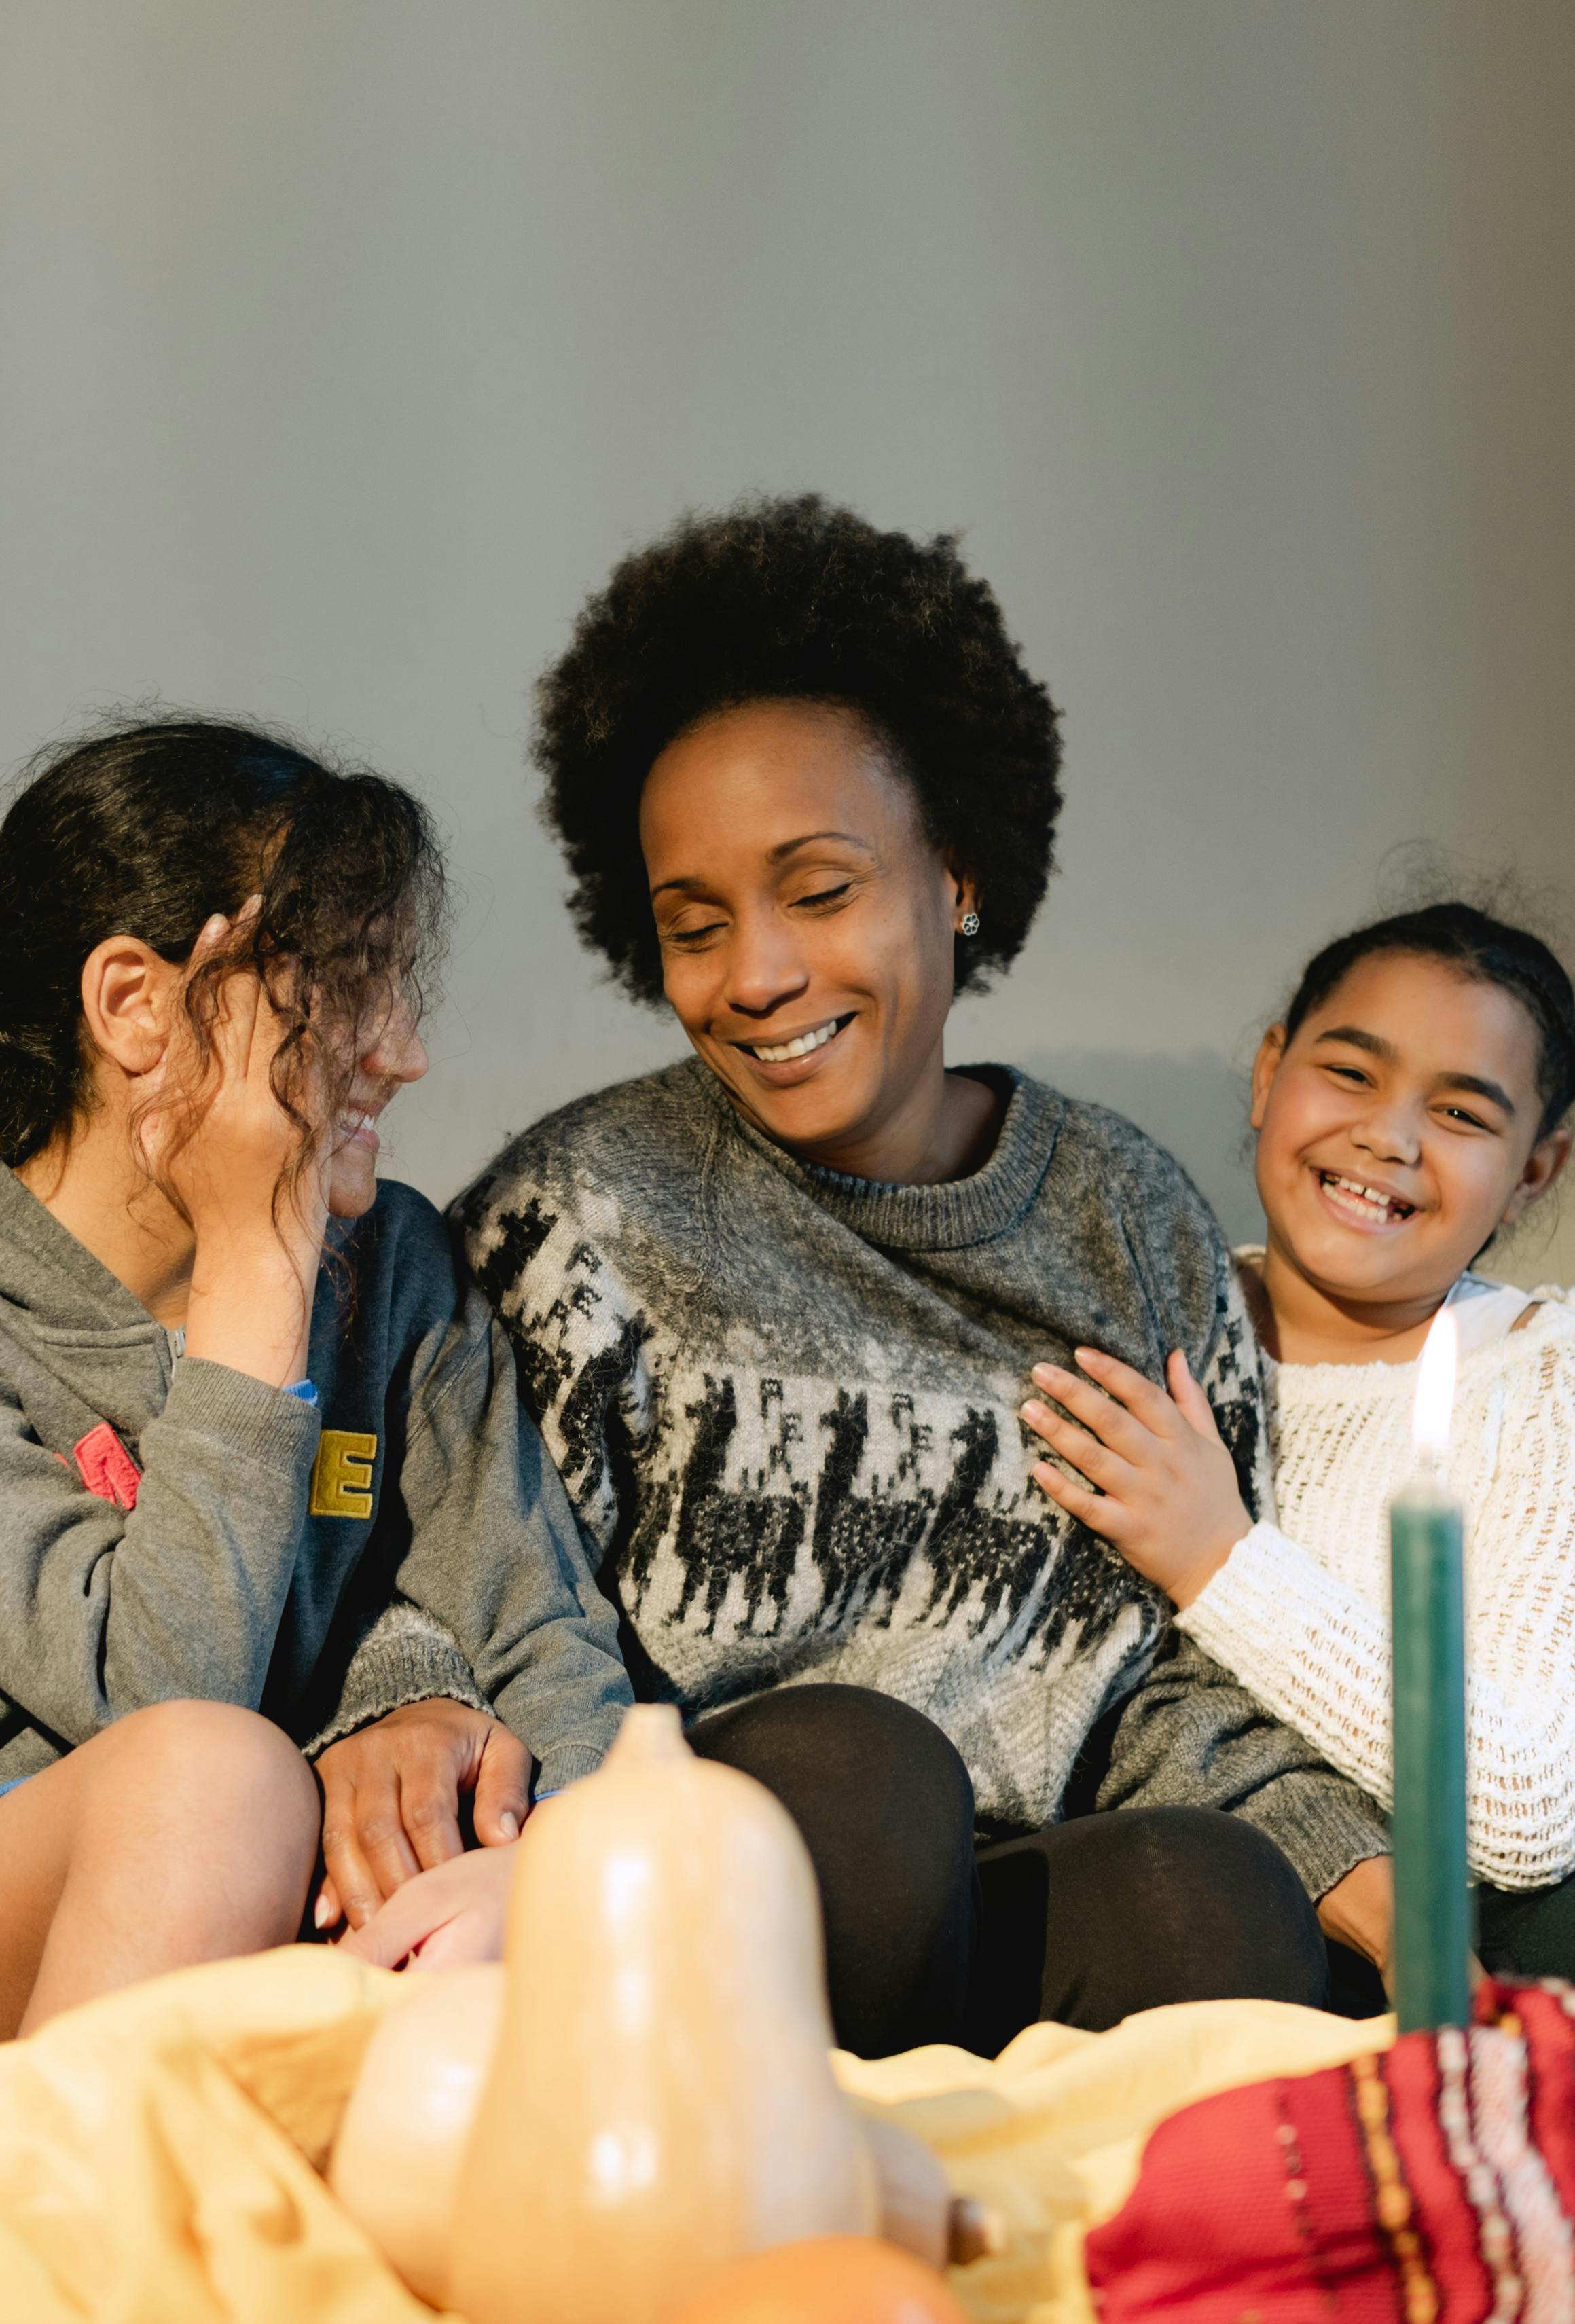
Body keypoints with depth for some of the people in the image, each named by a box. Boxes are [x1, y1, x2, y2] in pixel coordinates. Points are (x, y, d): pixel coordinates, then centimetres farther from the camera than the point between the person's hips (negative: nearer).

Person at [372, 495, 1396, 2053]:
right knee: (849, 1762, -34)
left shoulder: (1132, 1222, 11)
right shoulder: (585, 1210, 2)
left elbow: (1178, 1668, 12)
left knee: (1213, 1896, -30)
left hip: (1014, 1920, 2)